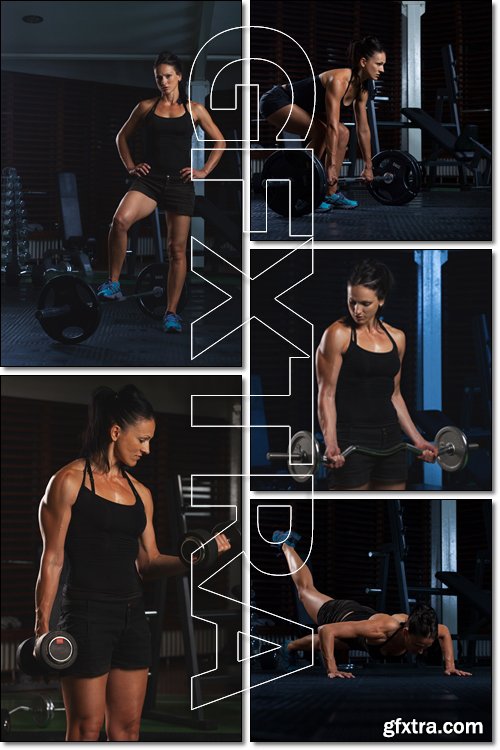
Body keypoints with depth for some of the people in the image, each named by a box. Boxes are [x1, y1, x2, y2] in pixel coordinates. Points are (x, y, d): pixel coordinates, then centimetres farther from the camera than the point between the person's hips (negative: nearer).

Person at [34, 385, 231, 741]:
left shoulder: (141, 493, 13)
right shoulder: (70, 482, -5)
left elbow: (149, 562, 13)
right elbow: (53, 559, -7)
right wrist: (43, 626, -11)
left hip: (133, 615, 6)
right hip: (87, 615, -6)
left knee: (127, 727, 8)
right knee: (86, 728, -2)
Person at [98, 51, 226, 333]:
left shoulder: (194, 109, 7)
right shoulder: (146, 107, 9)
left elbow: (220, 142, 15)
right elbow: (123, 136, 21)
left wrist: (204, 171, 5)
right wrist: (131, 166, 8)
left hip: (180, 184, 0)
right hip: (149, 180, 0)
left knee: (177, 249, 1)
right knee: (120, 219, -30)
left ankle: (172, 313, 11)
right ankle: (113, 283, -18)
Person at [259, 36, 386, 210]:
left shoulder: (361, 89, -2)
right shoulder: (338, 80, -28)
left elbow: (363, 129, 6)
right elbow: (332, 126, -33)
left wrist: (368, 166, 7)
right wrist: (331, 166, -35)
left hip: (298, 107, 9)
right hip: (277, 102, -9)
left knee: (343, 133, -1)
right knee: (322, 133, -26)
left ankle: (331, 194, 3)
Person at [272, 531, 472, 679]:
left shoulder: (423, 632, -35)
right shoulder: (380, 629, -52)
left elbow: (445, 632, -9)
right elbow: (326, 630, -50)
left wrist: (450, 665, -19)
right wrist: (332, 670, -52)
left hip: (363, 614, 4)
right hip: (339, 617, -4)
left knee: (324, 645, 35)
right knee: (306, 589, 28)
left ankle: (292, 645, 68)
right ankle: (286, 545, 55)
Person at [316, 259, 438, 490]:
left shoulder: (396, 338, 11)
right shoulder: (337, 335, -6)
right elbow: (326, 395, -9)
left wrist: (418, 440, 13)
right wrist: (331, 444, -22)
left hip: (390, 438, 6)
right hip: (351, 439, -6)